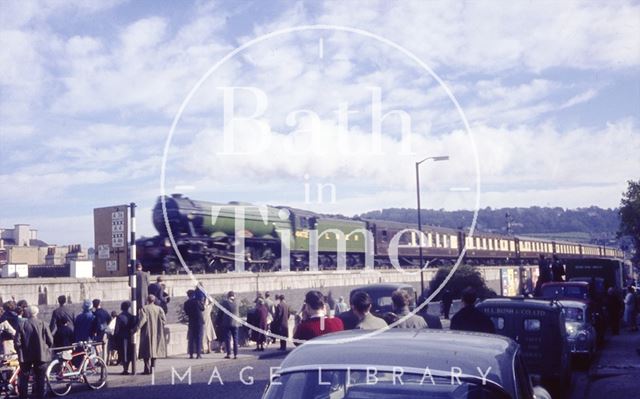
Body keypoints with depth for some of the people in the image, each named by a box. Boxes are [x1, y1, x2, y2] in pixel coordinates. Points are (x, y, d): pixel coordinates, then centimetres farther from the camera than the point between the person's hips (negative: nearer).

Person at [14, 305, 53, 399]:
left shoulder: (22, 325, -5)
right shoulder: (42, 324, -7)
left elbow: (17, 342, -8)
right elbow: (50, 341, -8)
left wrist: (20, 351, 9)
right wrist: (45, 348, 12)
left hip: (25, 356, 1)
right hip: (41, 355, -1)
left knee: (23, 378, 14)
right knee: (39, 378, 9)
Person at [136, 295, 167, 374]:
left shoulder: (144, 308, -6)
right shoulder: (159, 309, 3)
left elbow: (143, 319, -20)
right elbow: (164, 320, -2)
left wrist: (137, 328, -23)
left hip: (147, 333, -3)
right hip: (156, 334, 3)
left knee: (146, 351, 2)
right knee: (154, 350, 12)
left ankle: (147, 369, -3)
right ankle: (152, 367, 5)